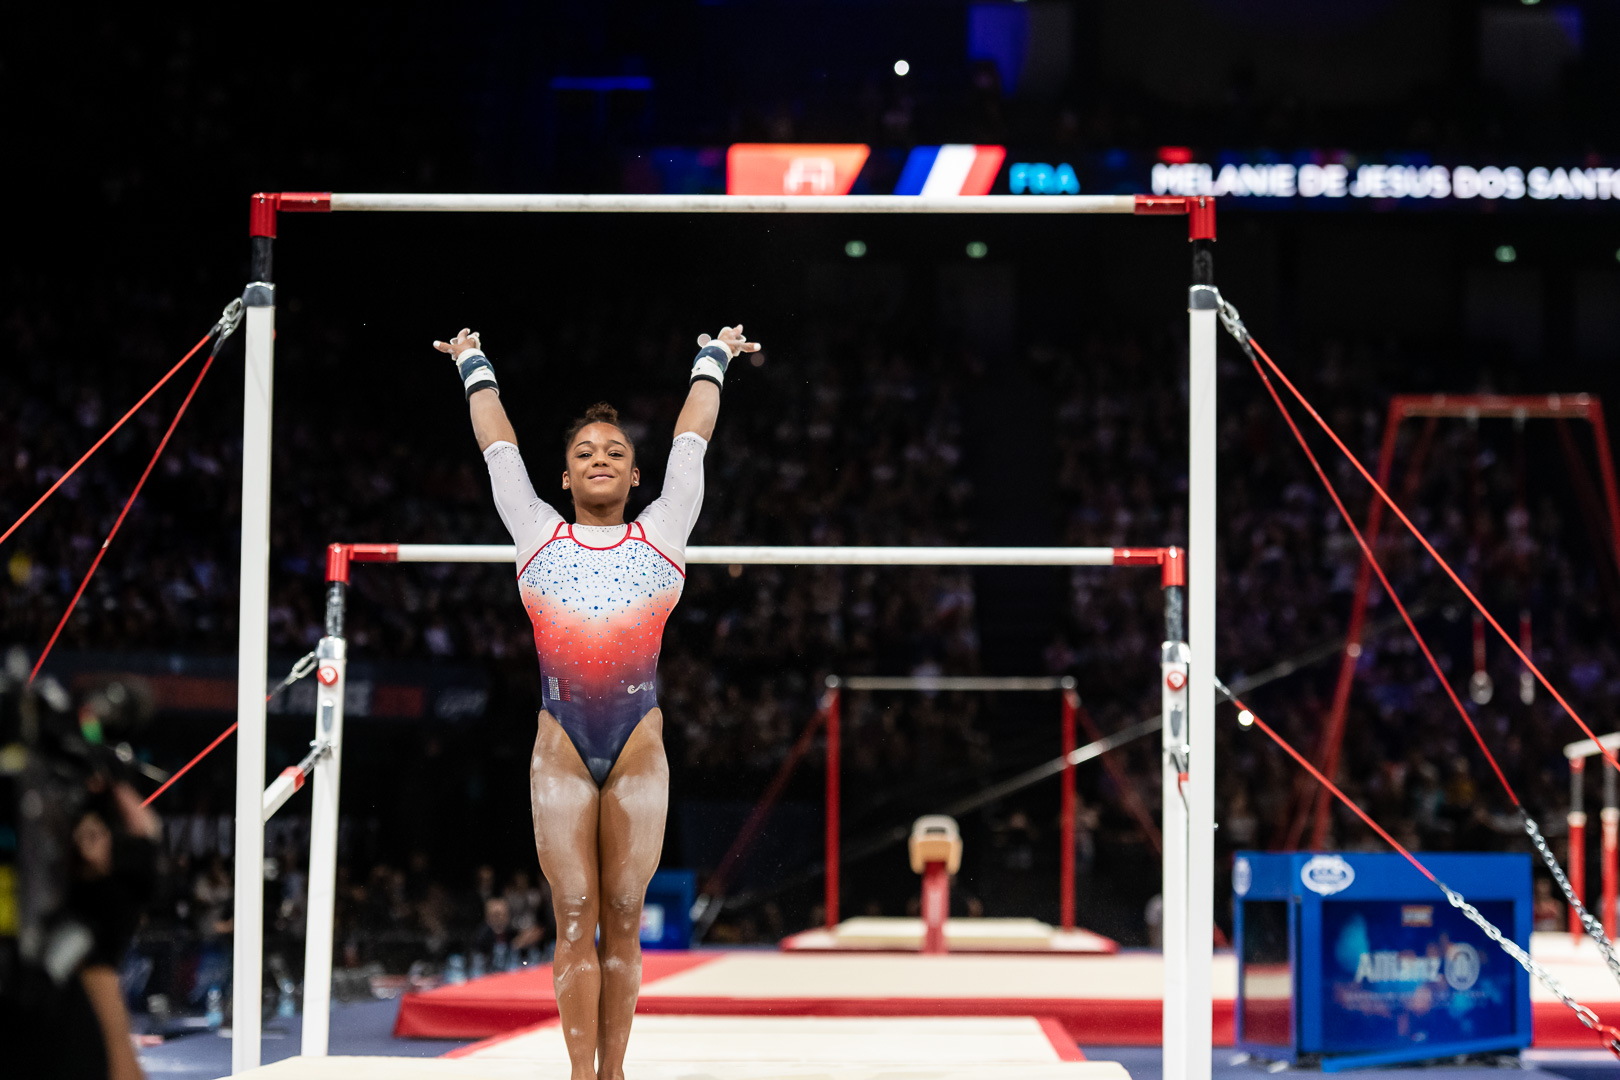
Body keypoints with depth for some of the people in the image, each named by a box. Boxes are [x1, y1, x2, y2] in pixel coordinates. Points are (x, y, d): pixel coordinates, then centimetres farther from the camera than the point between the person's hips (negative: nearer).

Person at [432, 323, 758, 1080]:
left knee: (623, 918, 2)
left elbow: (691, 438, 24)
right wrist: (474, 365, 37)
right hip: (560, 750, 0)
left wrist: (712, 361, 36)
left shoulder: (662, 531, 11)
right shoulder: (537, 533, 12)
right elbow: (498, 445, 24)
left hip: (639, 748, 0)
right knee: (575, 919, -1)